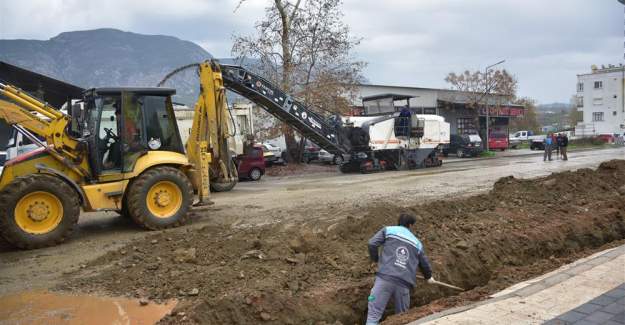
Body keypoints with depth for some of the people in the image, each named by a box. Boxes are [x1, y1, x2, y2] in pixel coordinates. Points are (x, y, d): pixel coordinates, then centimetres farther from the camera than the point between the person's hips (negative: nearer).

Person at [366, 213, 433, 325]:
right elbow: (424, 264, 34)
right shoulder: (417, 243, 24)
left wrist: (376, 259, 20)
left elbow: (372, 243, 1)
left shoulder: (388, 230, 14)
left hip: (385, 278, -3)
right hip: (404, 283, 3)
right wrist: (428, 277, 55)